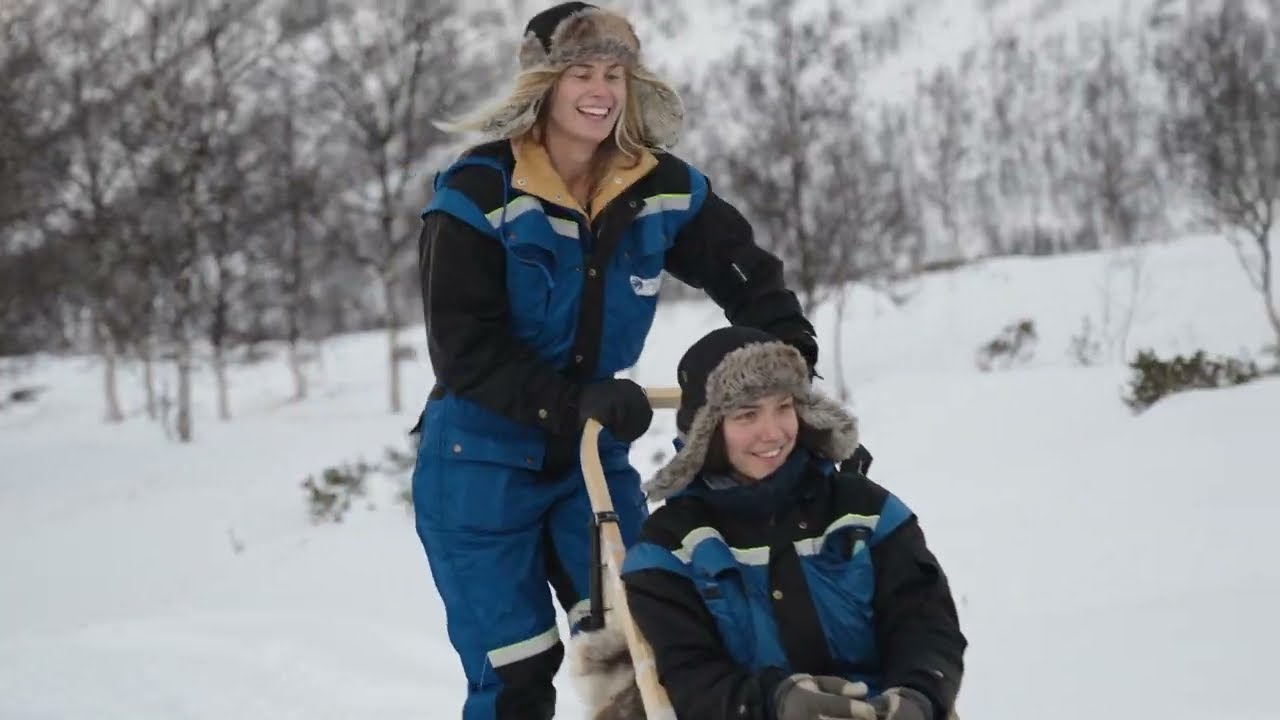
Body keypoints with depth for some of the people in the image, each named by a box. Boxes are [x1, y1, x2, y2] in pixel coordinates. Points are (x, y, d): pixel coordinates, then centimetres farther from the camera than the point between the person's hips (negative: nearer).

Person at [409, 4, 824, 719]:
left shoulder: (662, 188, -5)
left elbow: (747, 273, 4)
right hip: (480, 464, -4)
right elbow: (464, 351, -21)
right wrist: (575, 404, -31)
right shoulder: (479, 193, -19)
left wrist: (791, 356, -14)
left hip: (592, 454, 4)